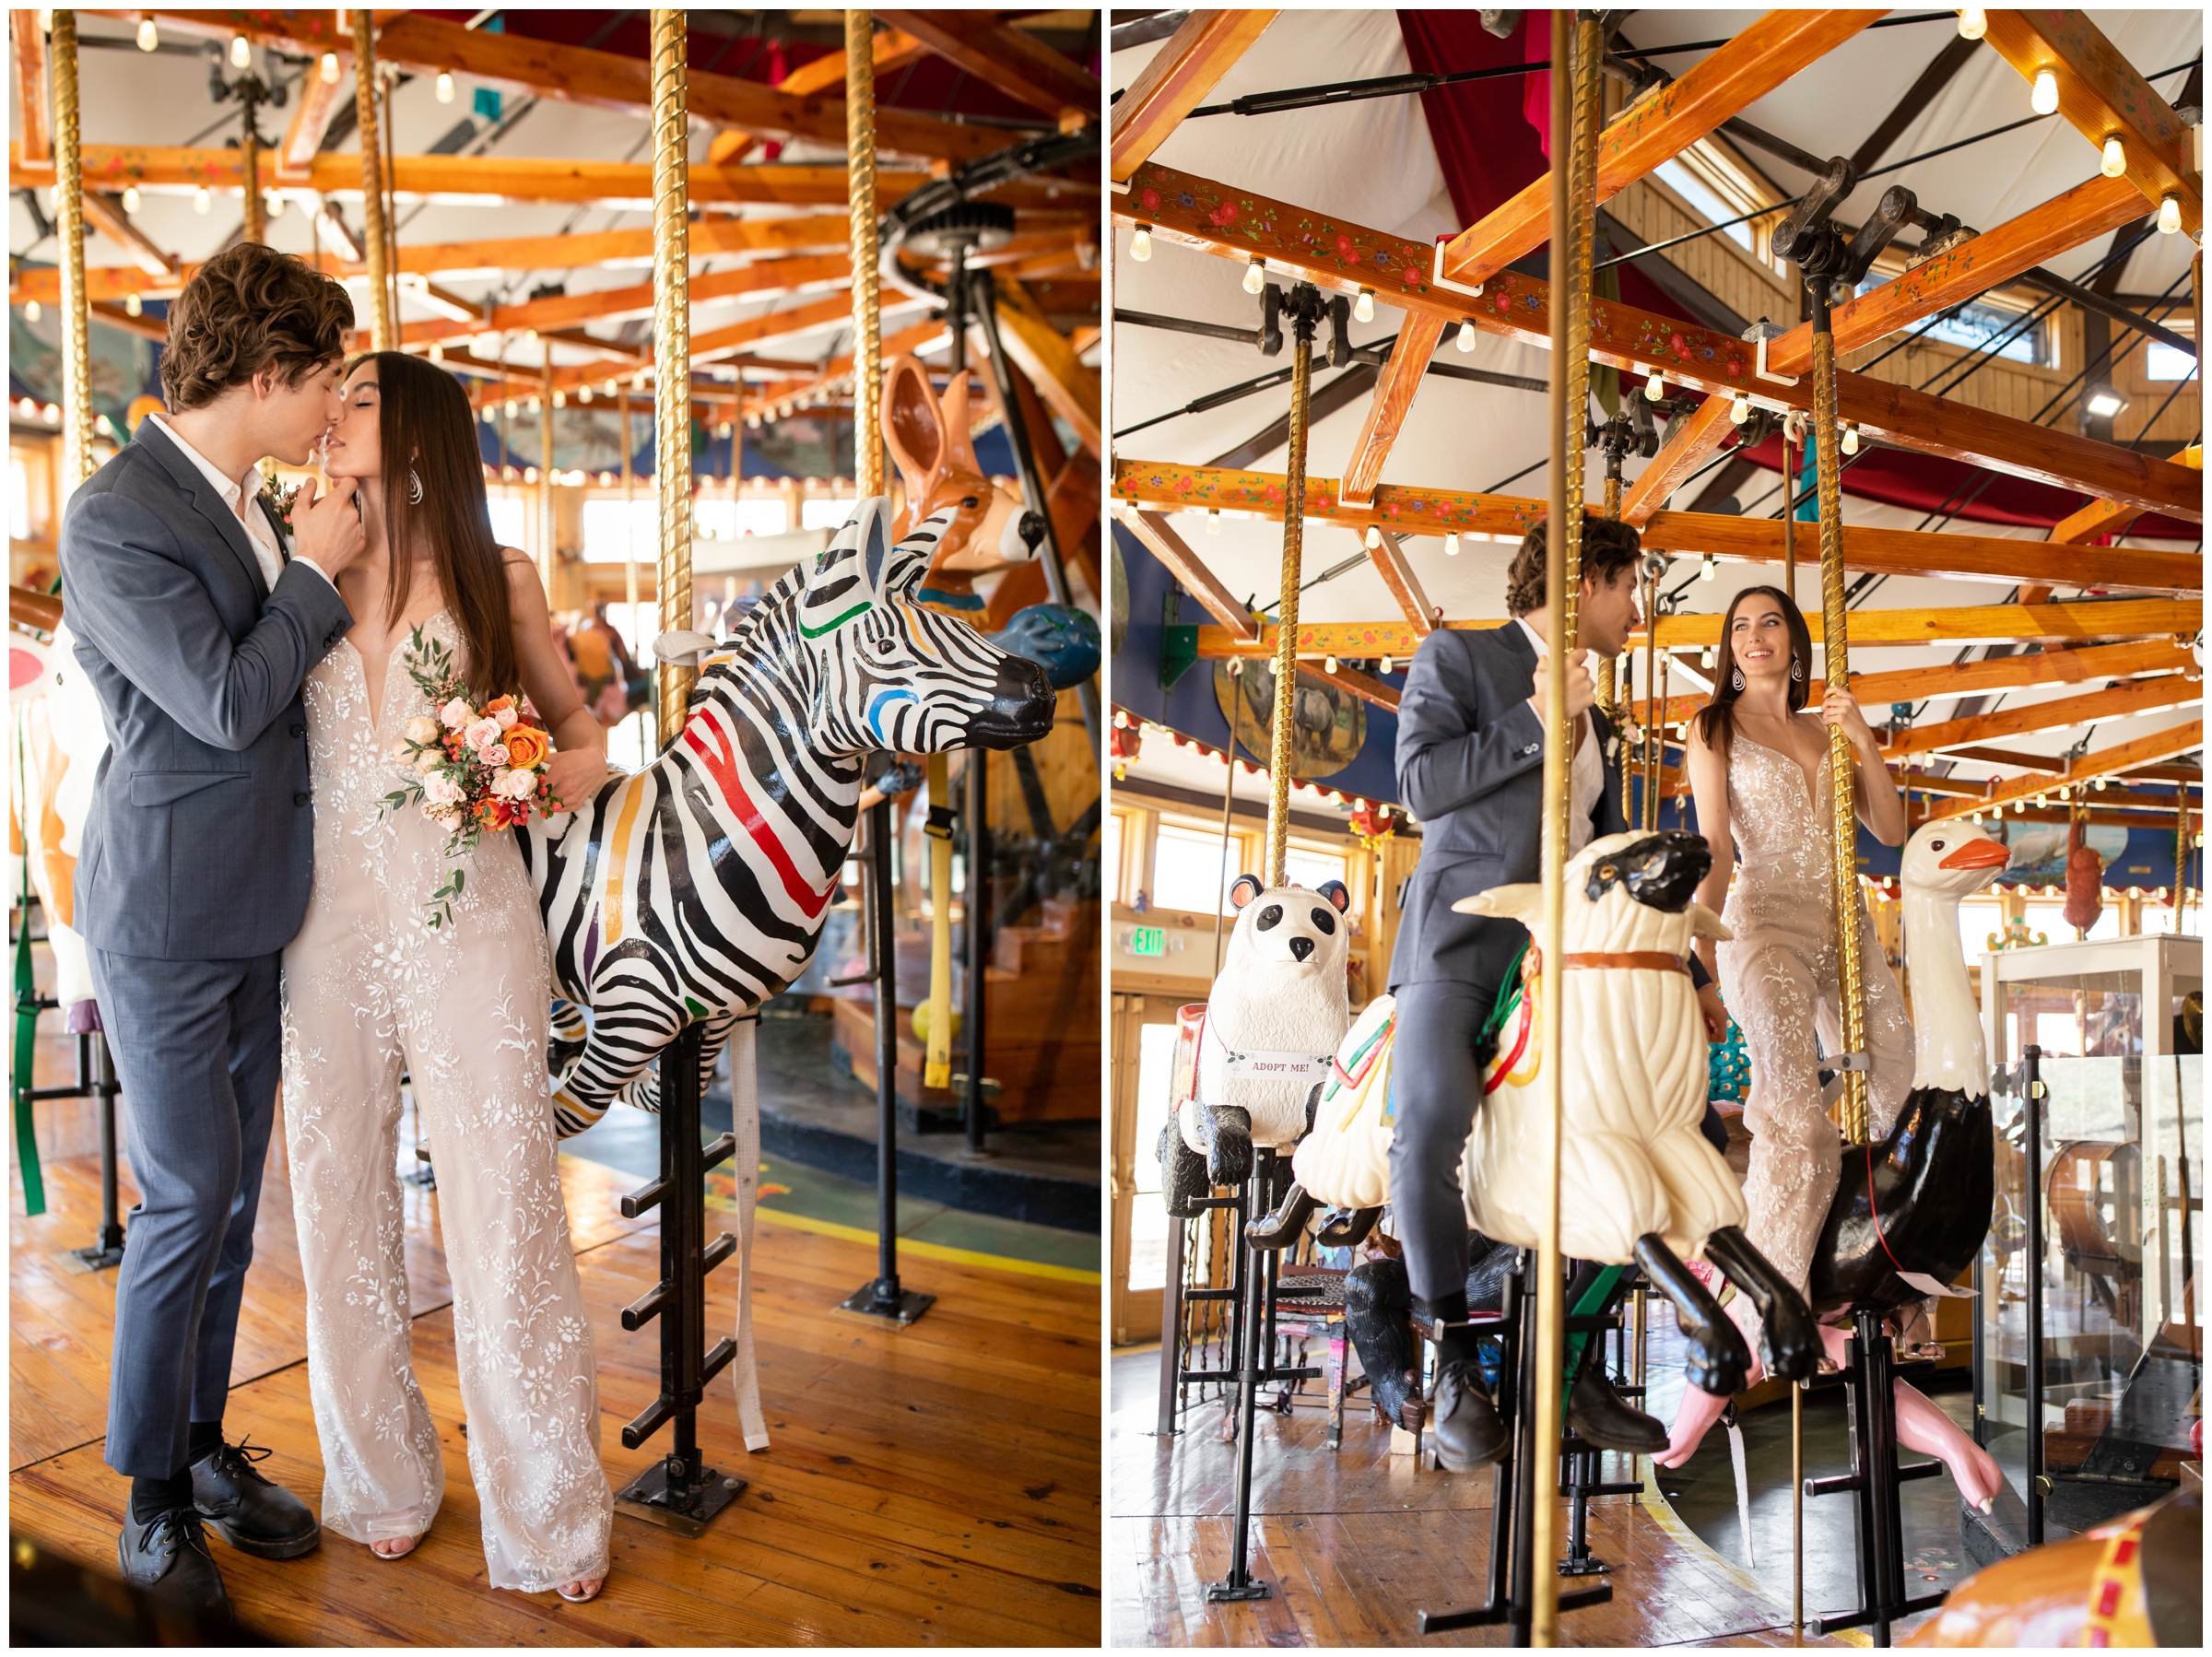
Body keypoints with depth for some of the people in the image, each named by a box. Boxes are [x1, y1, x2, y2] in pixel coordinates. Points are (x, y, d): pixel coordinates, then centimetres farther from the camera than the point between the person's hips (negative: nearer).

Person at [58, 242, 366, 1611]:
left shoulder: (250, 501, 9)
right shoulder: (115, 519, -16)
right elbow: (228, 702, -21)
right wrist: (316, 573, -11)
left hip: (258, 905, 8)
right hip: (168, 911, -8)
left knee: (232, 1197, 14)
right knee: (186, 1201, 0)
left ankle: (205, 1444, 30)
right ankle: (154, 1498, 19)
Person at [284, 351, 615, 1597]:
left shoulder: (499, 579, 4)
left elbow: (578, 722, 12)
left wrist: (562, 773, -6)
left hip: (468, 919, -3)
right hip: (335, 919, 3)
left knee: (503, 1205, -2)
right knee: (341, 1201, 9)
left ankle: (547, 1513, 13)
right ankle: (383, 1479, 30)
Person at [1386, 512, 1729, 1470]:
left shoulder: (1595, 726, 24)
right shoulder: (1456, 656, 4)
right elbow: (1421, 783, -11)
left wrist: (1690, 976, 22)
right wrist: (1539, 723, -10)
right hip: (1461, 942, -7)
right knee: (1431, 1124, -30)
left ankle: (1573, 1366, 7)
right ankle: (1458, 1373, -11)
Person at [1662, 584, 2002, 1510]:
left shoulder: (1829, 729, 19)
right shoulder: (1713, 730, 8)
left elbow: (1891, 829, 12)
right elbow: (1714, 846, -3)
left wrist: (1863, 742, -1)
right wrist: (1697, 928, -19)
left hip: (1849, 928, 5)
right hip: (1766, 923, -5)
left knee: (1890, 1083, -3)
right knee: (1795, 1104, -21)